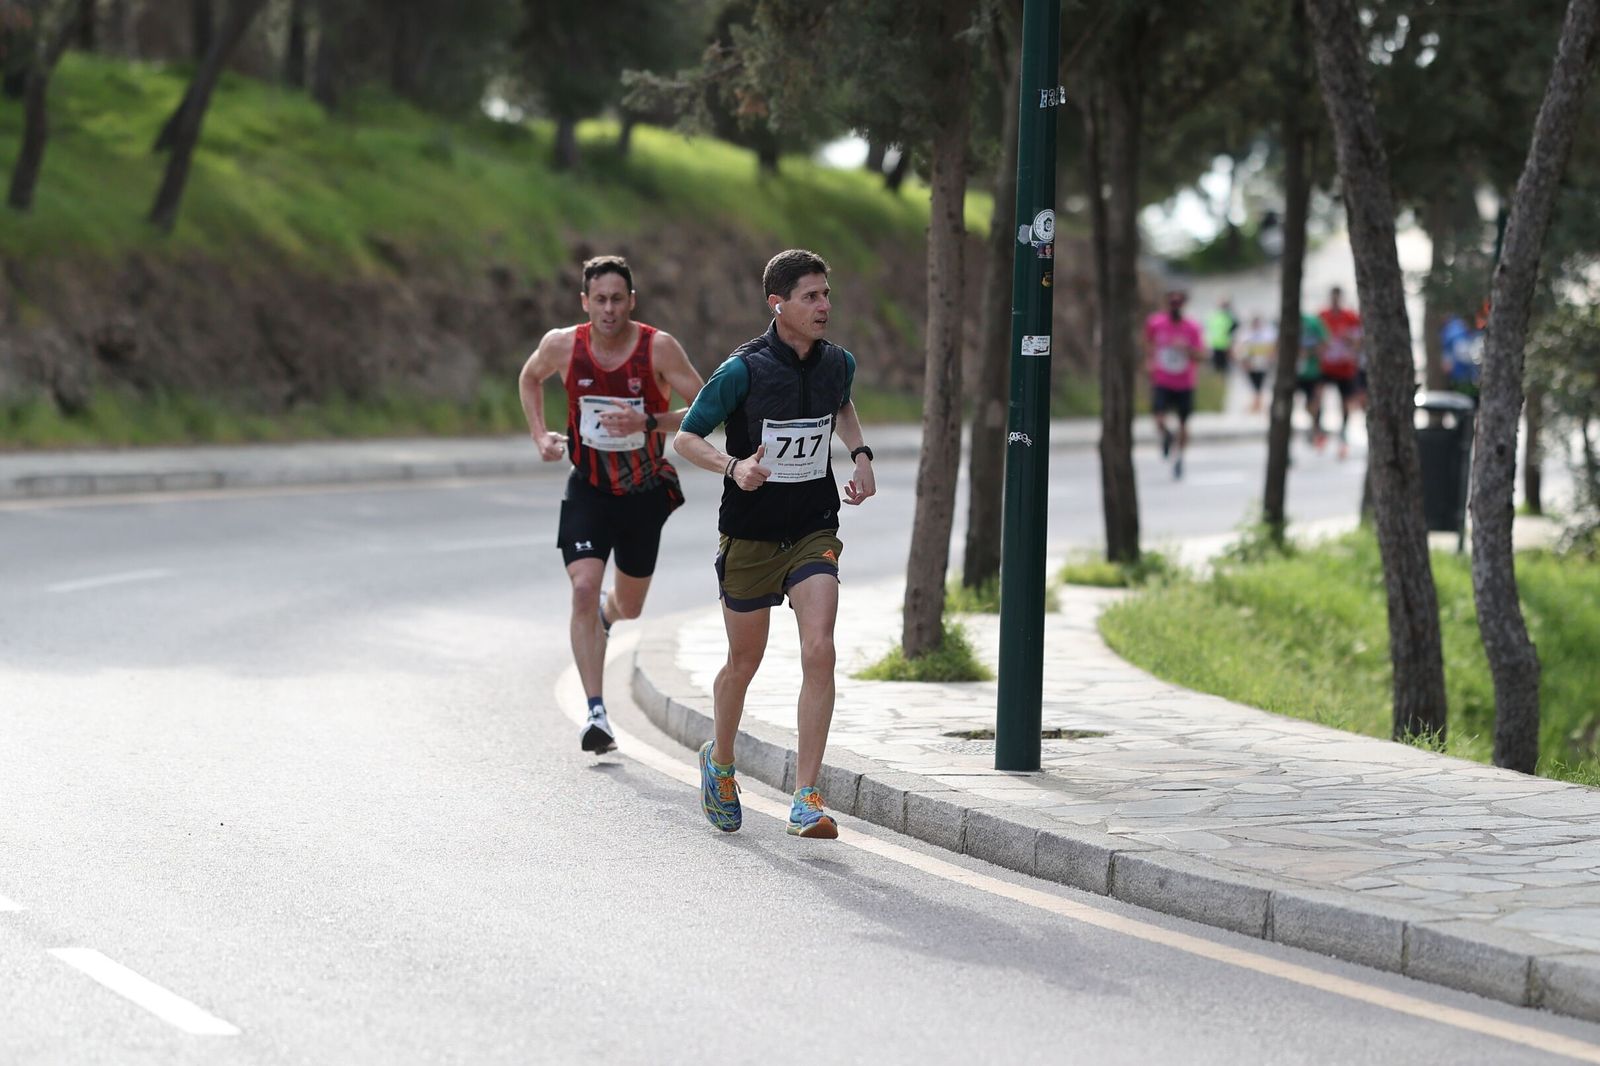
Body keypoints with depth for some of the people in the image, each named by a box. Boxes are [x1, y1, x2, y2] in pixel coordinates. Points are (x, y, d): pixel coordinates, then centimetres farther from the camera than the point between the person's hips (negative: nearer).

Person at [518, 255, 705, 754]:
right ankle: (596, 713, -19)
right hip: (589, 490, 0)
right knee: (584, 590, -21)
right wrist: (540, 435, 0)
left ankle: (605, 612, 55)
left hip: (645, 493, 0)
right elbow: (530, 378, 13)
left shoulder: (659, 348, -17)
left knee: (629, 608, 16)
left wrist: (648, 422, -28)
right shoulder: (563, 345, -10)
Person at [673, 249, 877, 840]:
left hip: (815, 531, 3)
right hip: (749, 538, -3)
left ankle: (806, 798, -13)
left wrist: (860, 454, 7)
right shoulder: (743, 370, -15)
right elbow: (686, 437, -9)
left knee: (819, 653, -15)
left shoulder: (838, 363, -1)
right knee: (744, 663, 11)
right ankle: (719, 761, 41)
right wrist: (733, 466, -27)